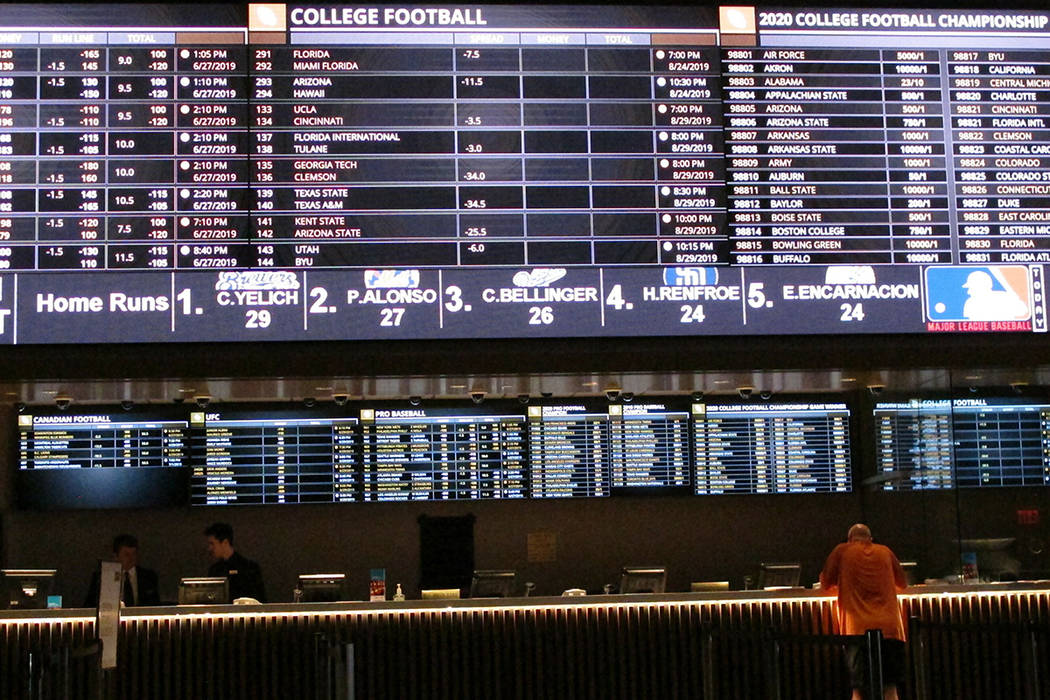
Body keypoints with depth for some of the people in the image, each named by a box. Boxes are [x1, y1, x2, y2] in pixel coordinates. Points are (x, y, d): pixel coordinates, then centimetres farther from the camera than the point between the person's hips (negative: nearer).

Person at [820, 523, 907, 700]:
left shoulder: (842, 551, 8)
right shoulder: (885, 551, 15)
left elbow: (826, 583, 13)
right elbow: (902, 584, 25)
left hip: (858, 628, -2)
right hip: (890, 627, 2)